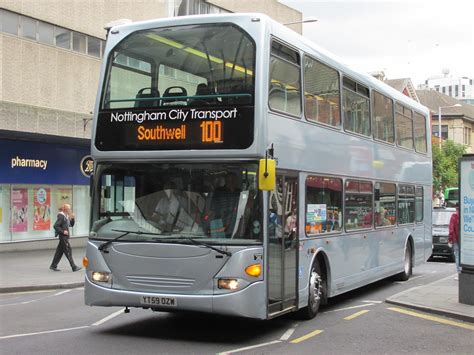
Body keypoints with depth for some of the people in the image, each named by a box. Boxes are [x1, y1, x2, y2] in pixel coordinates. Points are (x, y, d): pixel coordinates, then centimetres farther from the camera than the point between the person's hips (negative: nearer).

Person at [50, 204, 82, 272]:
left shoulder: (66, 216, 14)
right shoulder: (61, 216, -15)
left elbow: (71, 225, 21)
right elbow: (56, 226, -20)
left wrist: (72, 218, 5)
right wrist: (63, 231, -20)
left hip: (65, 236, 10)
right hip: (63, 236, -10)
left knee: (60, 251, 12)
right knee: (68, 251, -7)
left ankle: (53, 266, 17)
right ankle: (74, 267, -6)